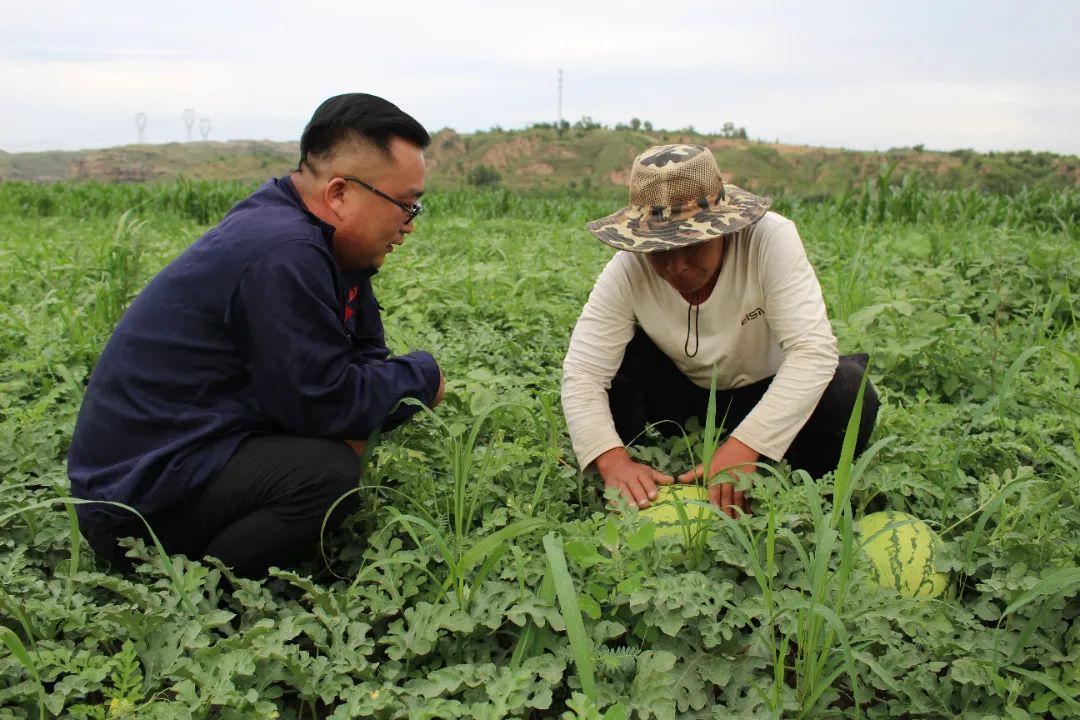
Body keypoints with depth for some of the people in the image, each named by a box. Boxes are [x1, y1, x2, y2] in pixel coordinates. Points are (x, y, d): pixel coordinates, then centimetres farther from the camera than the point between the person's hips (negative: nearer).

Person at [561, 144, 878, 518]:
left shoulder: (770, 239, -30)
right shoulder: (627, 269, -24)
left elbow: (814, 350, -36)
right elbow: (582, 374, -26)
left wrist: (744, 446, -46)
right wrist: (612, 460, -44)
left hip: (766, 394, -1)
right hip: (681, 394, 1)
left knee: (849, 394, -31)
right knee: (618, 352, -27)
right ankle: (619, 486, -8)